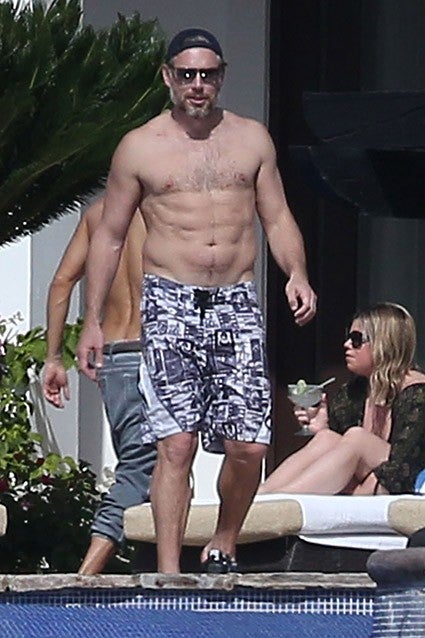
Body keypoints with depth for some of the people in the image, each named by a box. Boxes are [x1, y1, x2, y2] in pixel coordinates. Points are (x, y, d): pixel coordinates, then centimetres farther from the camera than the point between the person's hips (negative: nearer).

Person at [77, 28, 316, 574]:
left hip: (236, 304, 2)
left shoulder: (251, 139, 13)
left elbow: (277, 218, 16)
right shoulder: (139, 148, 7)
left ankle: (223, 546, 18)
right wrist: (92, 321, 7)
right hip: (170, 304, -2)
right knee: (175, 442, -13)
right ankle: (169, 572, -12)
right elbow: (109, 235, 11)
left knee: (249, 445, -6)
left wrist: (297, 275, -5)